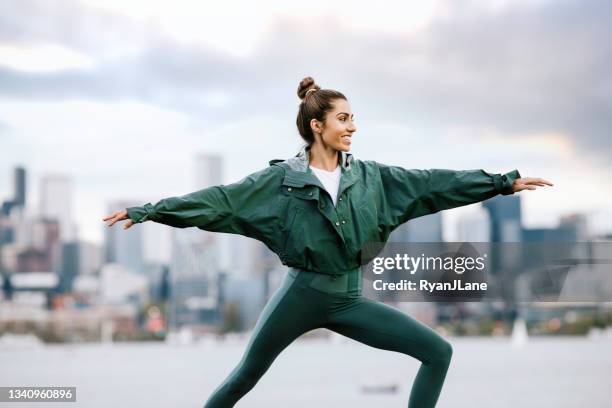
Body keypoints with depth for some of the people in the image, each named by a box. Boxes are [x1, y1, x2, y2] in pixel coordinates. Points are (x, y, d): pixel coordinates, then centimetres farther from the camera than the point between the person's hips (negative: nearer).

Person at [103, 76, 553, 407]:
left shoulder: (370, 176, 2)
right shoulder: (281, 180, -8)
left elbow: (431, 183, 3)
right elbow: (219, 200, -10)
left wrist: (504, 181, 2)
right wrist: (148, 211, -15)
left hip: (348, 299, 4)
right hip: (301, 295, -4)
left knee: (438, 351, -4)